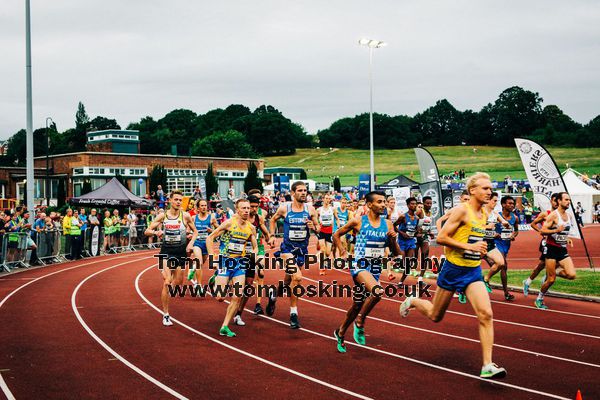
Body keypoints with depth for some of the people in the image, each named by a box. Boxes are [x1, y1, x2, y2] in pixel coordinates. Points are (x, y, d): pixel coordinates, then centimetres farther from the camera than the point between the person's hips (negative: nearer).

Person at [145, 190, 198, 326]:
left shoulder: (185, 216, -2)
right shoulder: (162, 216, -2)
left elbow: (195, 231, 10)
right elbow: (147, 231, 1)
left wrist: (191, 243, -7)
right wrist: (156, 232, -20)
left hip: (181, 251, 2)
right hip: (166, 251, -2)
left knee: (178, 283, 9)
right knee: (166, 283, -12)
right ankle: (165, 315, -5)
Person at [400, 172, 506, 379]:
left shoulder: (484, 214, 9)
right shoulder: (462, 210, -15)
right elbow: (441, 238, -19)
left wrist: (480, 249, 11)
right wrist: (469, 247, -23)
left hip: (474, 271, 6)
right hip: (453, 269, -5)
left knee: (486, 314, -14)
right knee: (435, 316, 12)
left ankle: (488, 366, -13)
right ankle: (412, 302, 45)